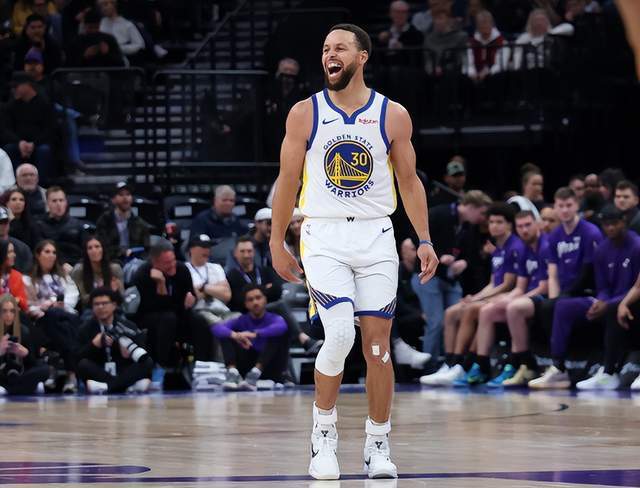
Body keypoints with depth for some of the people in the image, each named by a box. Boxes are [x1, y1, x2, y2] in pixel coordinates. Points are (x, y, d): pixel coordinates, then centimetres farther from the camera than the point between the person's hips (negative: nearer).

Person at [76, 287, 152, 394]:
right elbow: (77, 358, -3)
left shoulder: (128, 327, 5)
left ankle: (107, 386, -40)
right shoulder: (86, 329, 7)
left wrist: (129, 354, -22)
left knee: (148, 362, -23)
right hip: (98, 374, 0)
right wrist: (93, 345, -19)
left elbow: (143, 356, -1)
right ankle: (131, 385, -36)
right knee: (83, 364, -29)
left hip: (124, 374, 0)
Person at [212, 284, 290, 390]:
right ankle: (233, 373, -31)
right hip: (247, 368, 2)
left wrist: (255, 334, -46)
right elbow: (216, 328, -17)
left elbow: (281, 327, -32)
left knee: (280, 333, -24)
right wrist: (235, 335, -38)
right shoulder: (241, 321, 3)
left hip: (271, 369, -2)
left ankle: (255, 373, -37)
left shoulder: (273, 319, -5)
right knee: (227, 334, -8)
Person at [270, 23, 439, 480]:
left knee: (378, 342, 1)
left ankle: (378, 445, 12)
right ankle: (324, 433, 2)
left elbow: (409, 181, 7)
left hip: (376, 238, 1)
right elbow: (288, 180, 6)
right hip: (324, 237, -1)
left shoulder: (393, 115, 2)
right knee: (340, 335, -17)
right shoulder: (305, 113, 1)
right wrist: (277, 242, 6)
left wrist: (425, 240, 0)